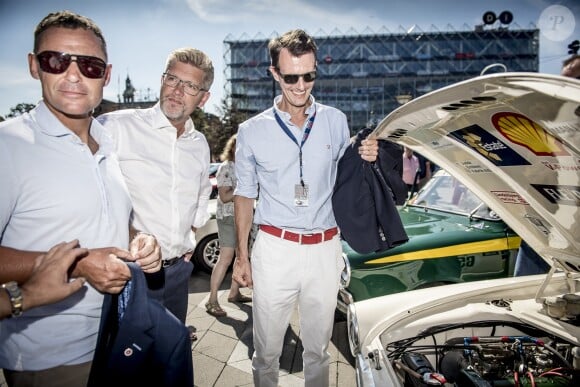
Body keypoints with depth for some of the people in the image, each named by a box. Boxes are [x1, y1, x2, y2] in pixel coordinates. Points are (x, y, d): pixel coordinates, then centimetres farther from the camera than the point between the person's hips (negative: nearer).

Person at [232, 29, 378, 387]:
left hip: (325, 248, 2)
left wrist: (367, 159, -10)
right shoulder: (253, 131, -1)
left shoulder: (336, 121, 3)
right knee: (267, 347, 11)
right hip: (275, 247, -1)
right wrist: (242, 256, 3)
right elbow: (245, 195, 5)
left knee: (318, 346, 16)